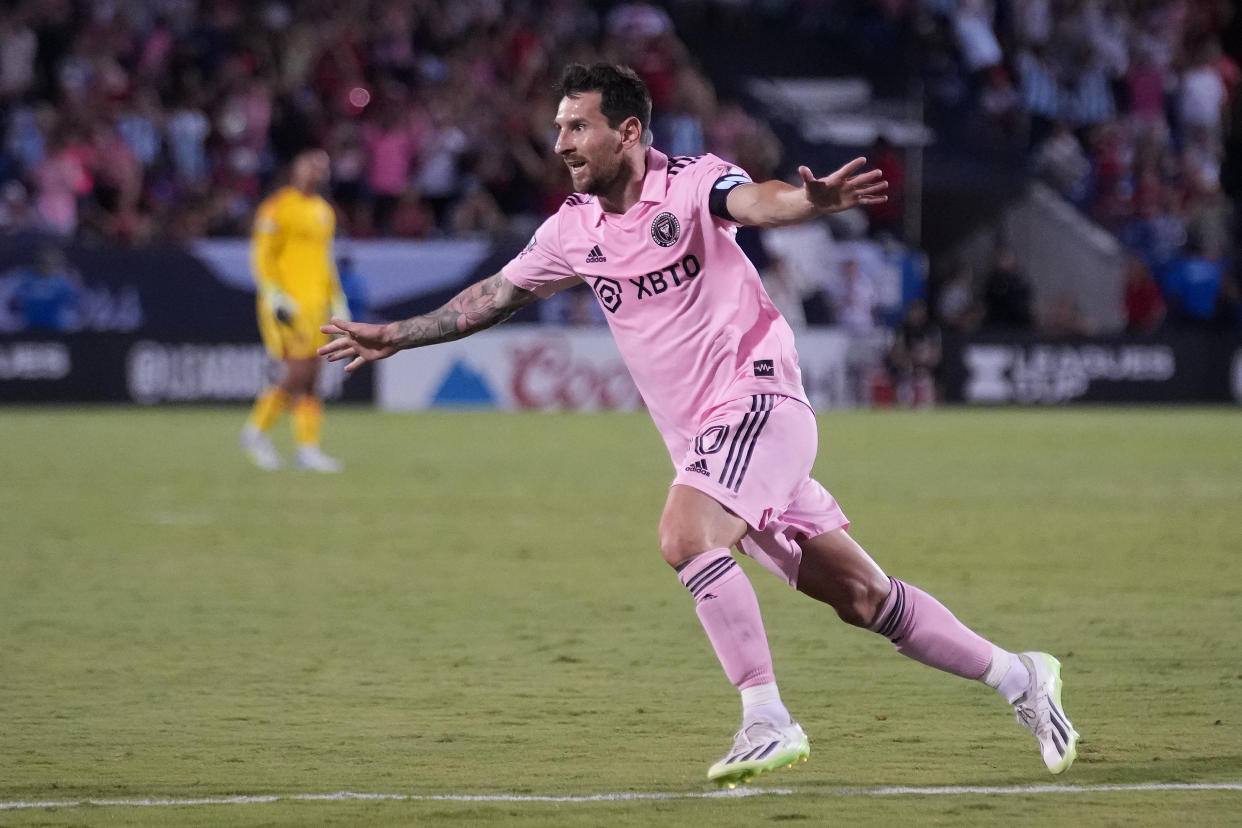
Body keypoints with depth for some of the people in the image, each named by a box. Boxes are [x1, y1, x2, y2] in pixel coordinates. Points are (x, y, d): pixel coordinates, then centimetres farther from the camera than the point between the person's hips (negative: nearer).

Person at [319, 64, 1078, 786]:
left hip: (757, 396, -7)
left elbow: (758, 201, -32)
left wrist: (811, 199, -54)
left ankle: (768, 723, -24)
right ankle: (1017, 677, 17)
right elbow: (497, 294, 23)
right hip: (701, 436, 7)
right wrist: (395, 337, 26)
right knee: (861, 597, 5)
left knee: (686, 536, -29)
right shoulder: (574, 230, 9)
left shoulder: (690, 182, -11)